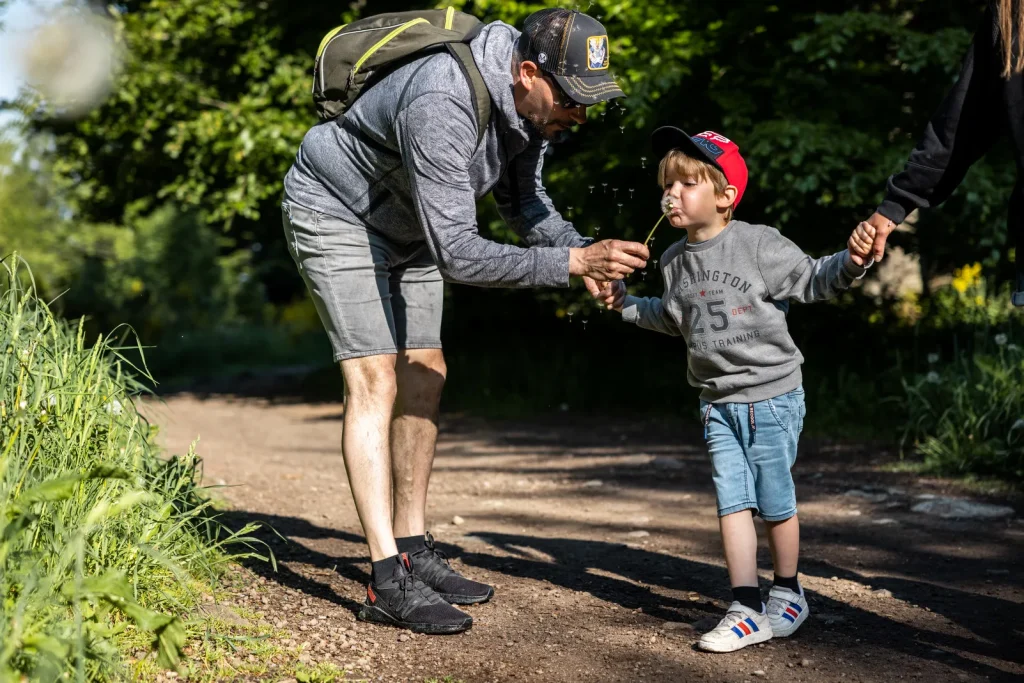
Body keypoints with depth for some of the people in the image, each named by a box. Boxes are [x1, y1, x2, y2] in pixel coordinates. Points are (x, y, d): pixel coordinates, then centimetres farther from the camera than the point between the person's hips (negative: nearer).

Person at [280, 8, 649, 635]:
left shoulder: (530, 101, -12)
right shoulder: (442, 110, -39)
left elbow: (523, 198, 3)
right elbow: (456, 255, -41)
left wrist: (585, 252, -15)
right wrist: (570, 262, -44)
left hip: (405, 225, 9)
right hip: (336, 213, -9)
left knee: (424, 374, 6)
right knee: (375, 380, -16)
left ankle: (413, 551, 15)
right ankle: (389, 584, -16)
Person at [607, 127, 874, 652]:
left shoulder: (759, 245, -12)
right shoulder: (675, 261, 7)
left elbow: (812, 280, -10)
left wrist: (851, 261, -27)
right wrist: (626, 304, 20)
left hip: (772, 396, -5)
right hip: (718, 402, 5)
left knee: (775, 502, 5)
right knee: (731, 501, 1)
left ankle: (787, 594, 26)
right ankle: (747, 610, 6)